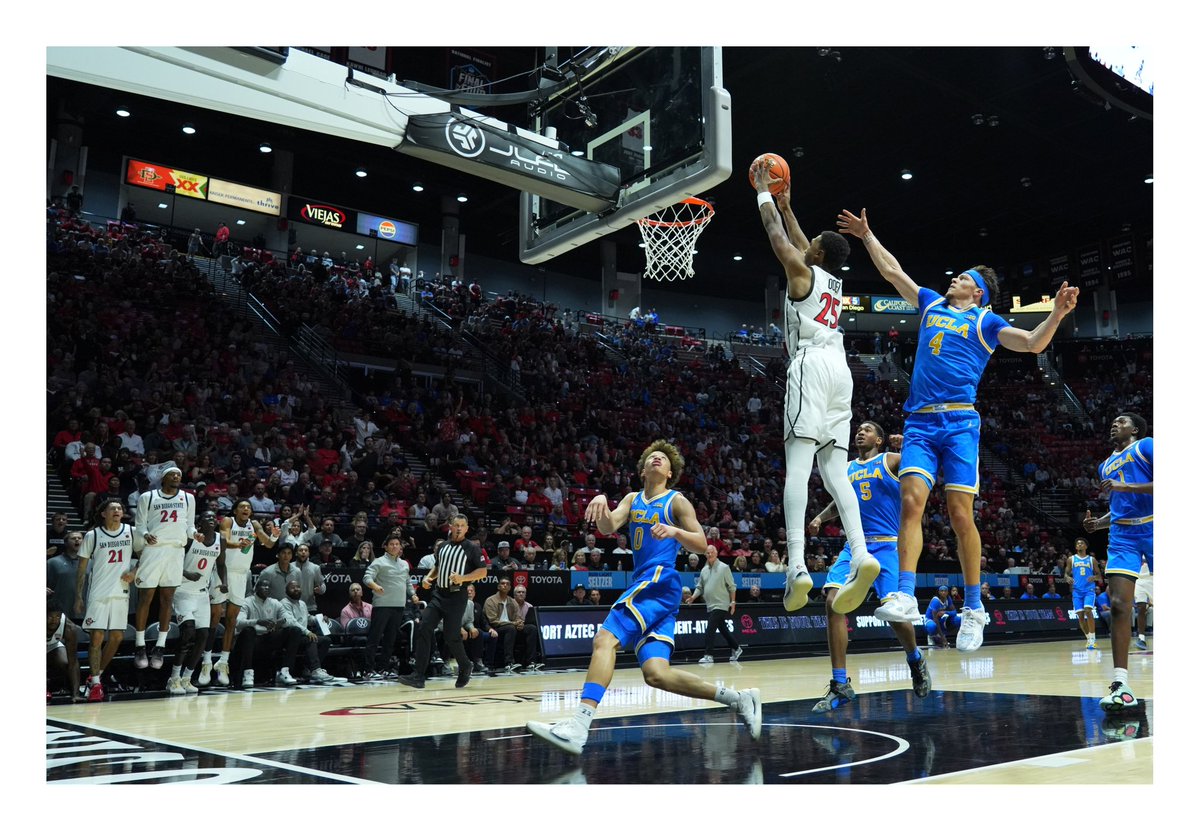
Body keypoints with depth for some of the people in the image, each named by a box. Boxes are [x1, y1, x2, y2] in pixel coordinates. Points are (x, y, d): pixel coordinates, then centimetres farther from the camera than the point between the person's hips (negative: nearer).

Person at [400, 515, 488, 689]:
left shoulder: (472, 548, -2)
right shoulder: (443, 546, 14)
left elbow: (483, 571, -4)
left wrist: (463, 578, -18)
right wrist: (428, 578, 8)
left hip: (457, 596, -5)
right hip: (438, 594, 5)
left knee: (451, 636, -4)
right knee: (424, 629, -9)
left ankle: (465, 667, 25)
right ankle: (418, 676, -9)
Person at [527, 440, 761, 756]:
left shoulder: (677, 501, 5)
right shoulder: (633, 499, 21)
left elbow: (701, 545, -2)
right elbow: (608, 527, 4)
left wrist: (675, 531, -21)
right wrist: (601, 502, -17)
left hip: (658, 580, -7)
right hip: (643, 584, 7)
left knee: (605, 639, -23)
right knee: (657, 674, -4)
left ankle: (578, 727, -33)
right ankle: (738, 699, 7)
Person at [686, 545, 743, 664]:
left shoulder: (724, 568, -5)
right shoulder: (704, 570, 11)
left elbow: (732, 586, -4)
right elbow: (700, 587, 15)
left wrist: (733, 602, -9)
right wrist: (693, 597, -2)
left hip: (720, 605, -6)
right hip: (710, 605, 6)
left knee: (710, 630, -14)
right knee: (723, 629, 15)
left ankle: (708, 655, -12)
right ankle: (735, 648, 31)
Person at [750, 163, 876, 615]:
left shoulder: (802, 272, 8)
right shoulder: (834, 281, 27)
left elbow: (777, 235, 17)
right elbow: (801, 244, 42)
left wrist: (763, 192, 30)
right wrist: (786, 205, 50)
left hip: (811, 364, -7)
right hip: (840, 368, 7)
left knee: (797, 463, -16)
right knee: (834, 468, 1)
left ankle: (797, 566, -27)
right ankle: (861, 555, -17)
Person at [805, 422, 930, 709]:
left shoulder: (892, 460, 3)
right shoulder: (846, 469, 17)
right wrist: (820, 517, 12)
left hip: (887, 546, -4)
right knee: (834, 602, -16)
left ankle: (915, 659, 24)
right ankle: (841, 685, -11)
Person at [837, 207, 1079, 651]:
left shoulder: (985, 322, 10)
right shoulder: (932, 304, 23)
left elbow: (1033, 344, -3)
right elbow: (892, 270, 30)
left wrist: (1056, 315, -19)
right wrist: (866, 235, 33)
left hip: (959, 422, -3)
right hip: (919, 422, 4)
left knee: (960, 514, -6)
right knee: (911, 501, -13)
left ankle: (973, 608, 4)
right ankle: (905, 596, -18)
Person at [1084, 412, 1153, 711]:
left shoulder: (1147, 446, 2)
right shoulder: (1106, 465, 23)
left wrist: (1124, 486, -18)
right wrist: (1098, 523, 13)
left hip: (1152, 529, -5)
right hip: (1122, 536, 5)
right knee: (1119, 603, -11)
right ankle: (1121, 685, -15)